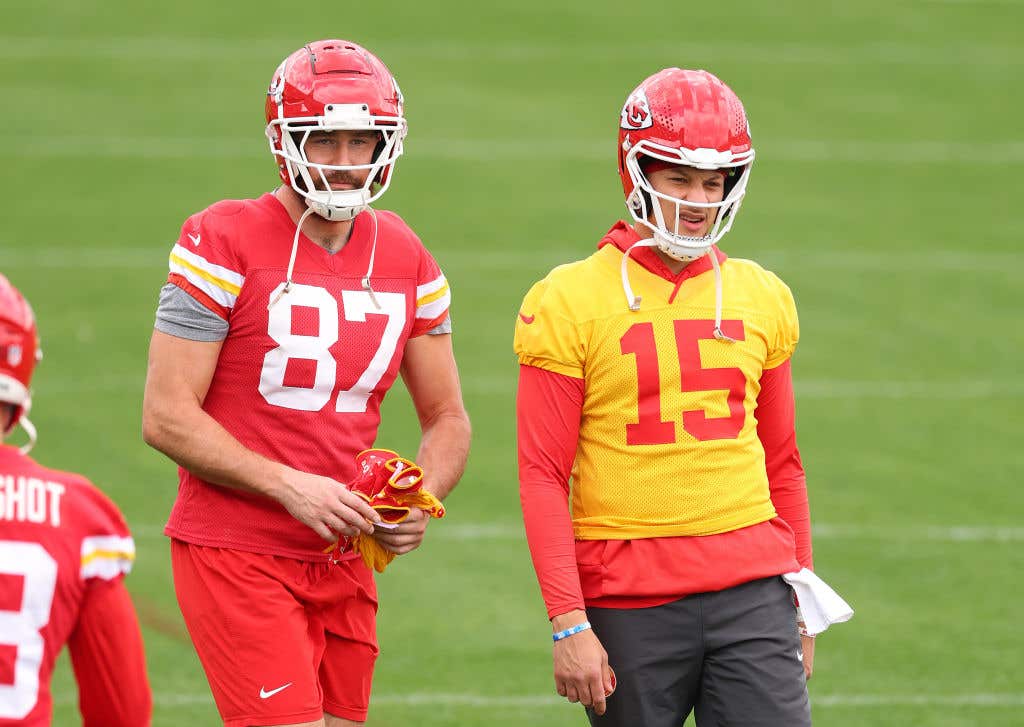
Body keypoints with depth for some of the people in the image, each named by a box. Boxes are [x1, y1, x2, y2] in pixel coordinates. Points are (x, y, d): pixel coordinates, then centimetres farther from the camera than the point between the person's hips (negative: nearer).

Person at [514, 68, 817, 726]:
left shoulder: (762, 298, 10)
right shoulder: (571, 302, -3)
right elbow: (544, 476, -5)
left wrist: (799, 599, 16)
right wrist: (568, 622, -11)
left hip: (751, 590, 3)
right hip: (629, 603, -3)